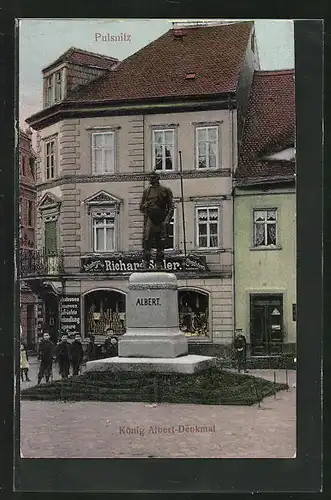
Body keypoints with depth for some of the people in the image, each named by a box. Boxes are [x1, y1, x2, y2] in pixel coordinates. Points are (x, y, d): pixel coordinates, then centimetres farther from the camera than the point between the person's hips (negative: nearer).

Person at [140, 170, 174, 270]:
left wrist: (167, 220, -9)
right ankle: (146, 264, -12)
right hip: (150, 219, 1)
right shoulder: (147, 191, 14)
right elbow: (141, 207, 18)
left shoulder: (166, 190, 7)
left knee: (161, 243, 1)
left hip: (162, 220, 0)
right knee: (147, 240, -13)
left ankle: (159, 265, 7)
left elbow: (171, 207, 3)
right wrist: (145, 205, -6)